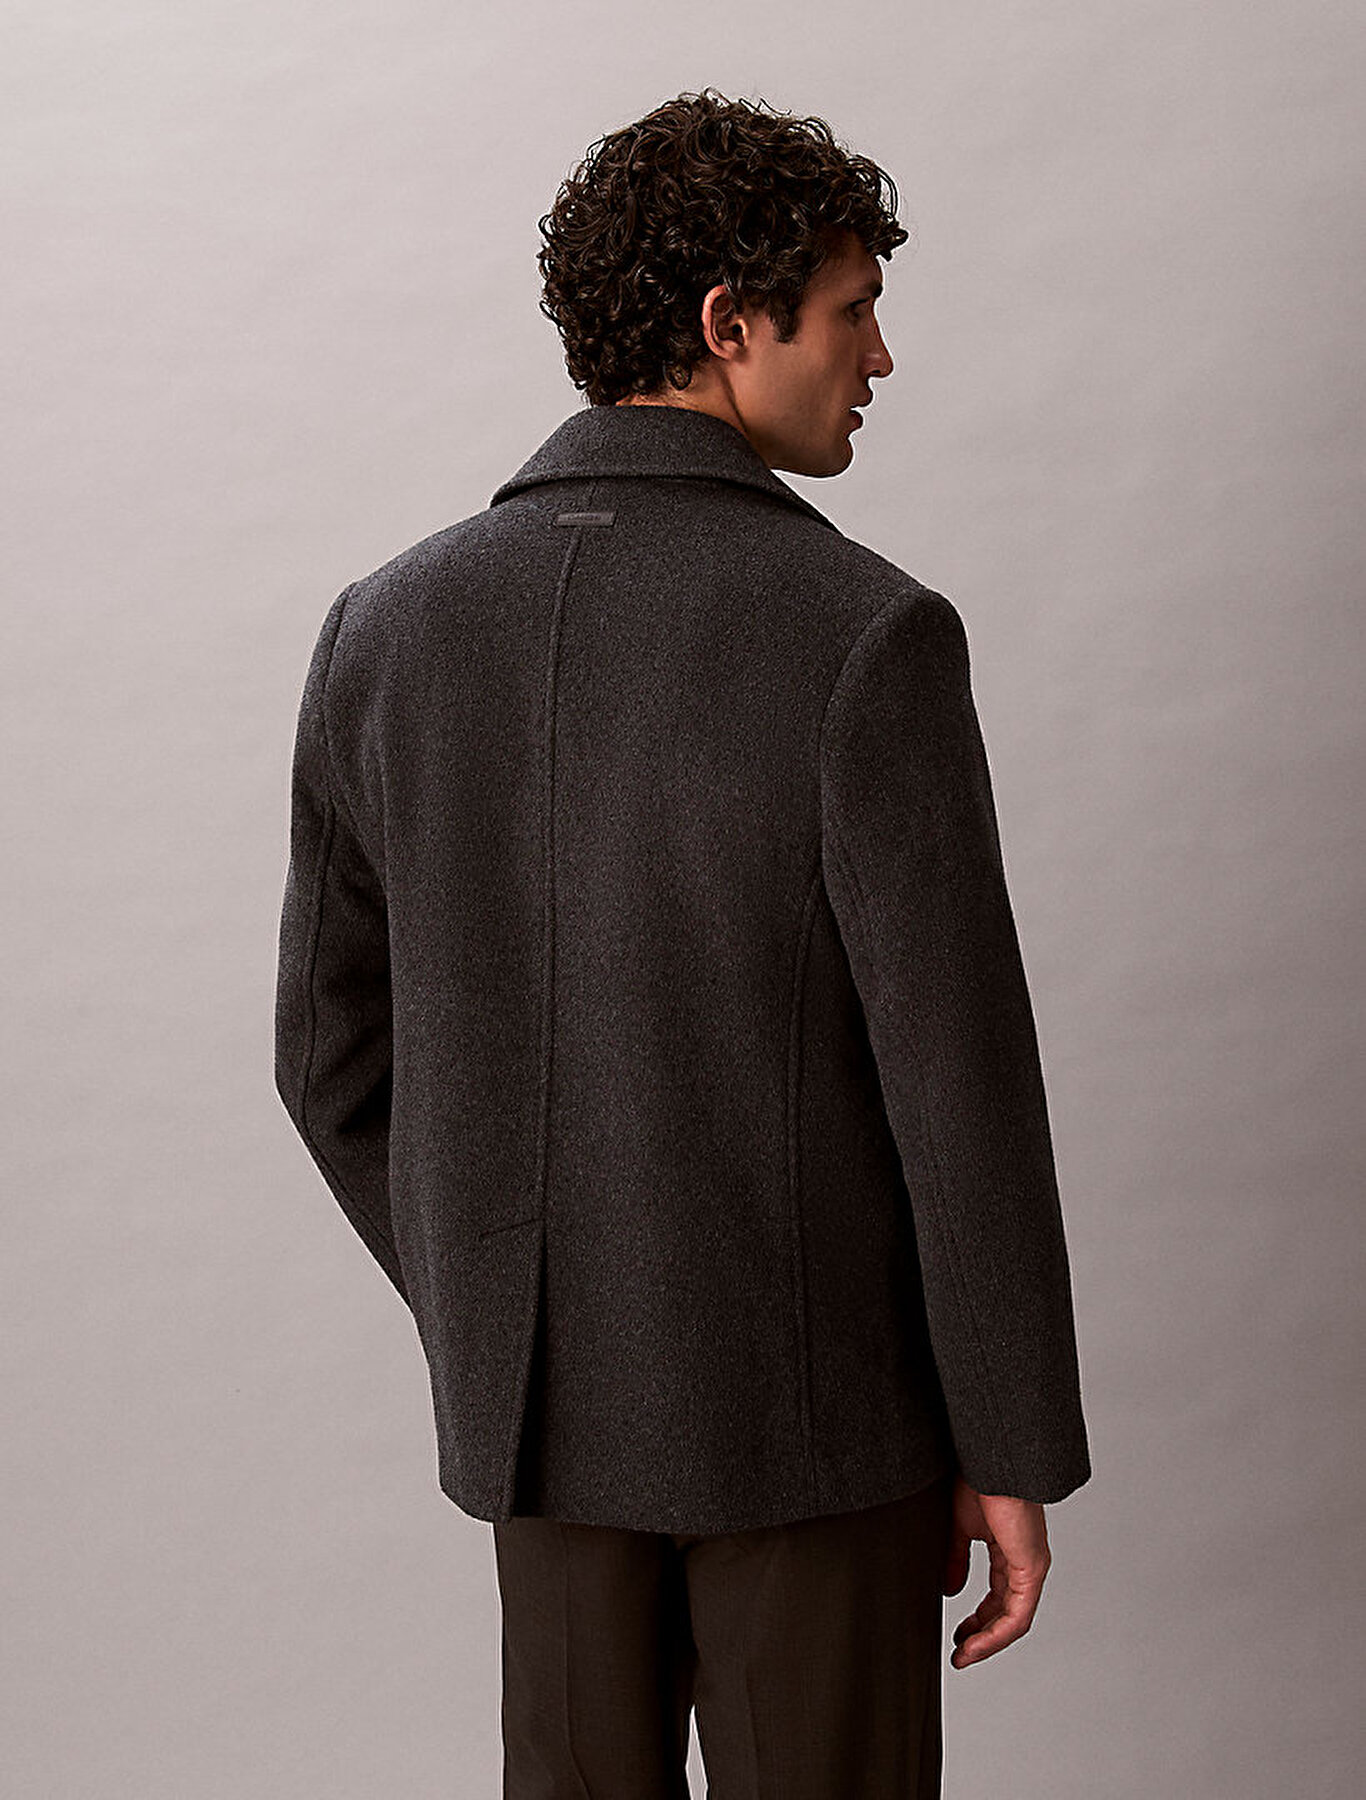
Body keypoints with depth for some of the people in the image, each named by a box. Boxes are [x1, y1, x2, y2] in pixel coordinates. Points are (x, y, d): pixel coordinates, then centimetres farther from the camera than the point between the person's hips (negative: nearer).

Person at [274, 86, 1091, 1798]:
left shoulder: (391, 624, -3)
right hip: (813, 1401, -4)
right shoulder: (865, 637, -18)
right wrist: (1014, 1450, -5)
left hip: (545, 1399, 5)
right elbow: (957, 1079, -17)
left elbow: (335, 1056, 3)